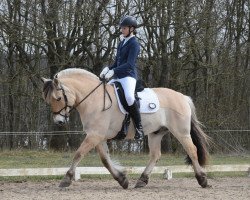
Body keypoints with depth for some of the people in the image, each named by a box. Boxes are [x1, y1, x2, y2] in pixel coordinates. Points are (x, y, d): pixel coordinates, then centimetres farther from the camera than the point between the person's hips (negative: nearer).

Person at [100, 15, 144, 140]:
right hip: (117, 77, 10)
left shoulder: (134, 44, -7)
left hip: (129, 76, -10)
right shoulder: (121, 44, 19)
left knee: (129, 97, -38)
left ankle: (139, 128, -31)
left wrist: (113, 71, -26)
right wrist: (108, 69, 2)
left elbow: (129, 64, -17)